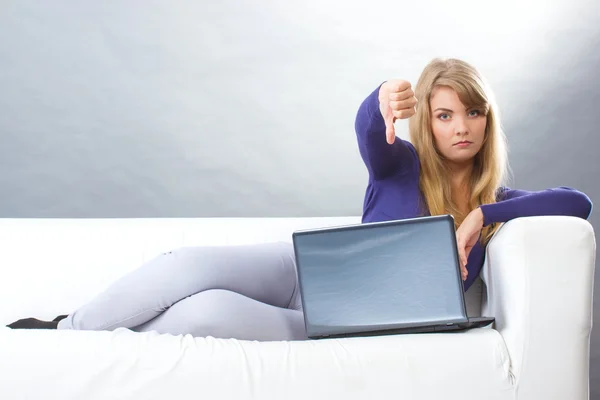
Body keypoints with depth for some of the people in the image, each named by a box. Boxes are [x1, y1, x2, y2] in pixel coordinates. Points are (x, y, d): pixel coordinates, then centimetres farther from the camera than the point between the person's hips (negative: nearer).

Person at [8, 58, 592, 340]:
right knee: (188, 266, -27)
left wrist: (485, 214, -20)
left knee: (210, 313, -29)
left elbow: (578, 202, -8)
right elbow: (367, 129, -21)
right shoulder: (402, 166, 2)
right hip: (306, 273, 1)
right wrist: (384, 97, -46)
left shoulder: (497, 206, 6)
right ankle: (62, 330, -7)